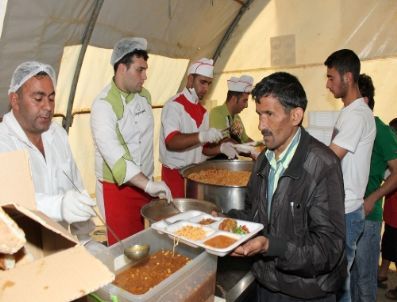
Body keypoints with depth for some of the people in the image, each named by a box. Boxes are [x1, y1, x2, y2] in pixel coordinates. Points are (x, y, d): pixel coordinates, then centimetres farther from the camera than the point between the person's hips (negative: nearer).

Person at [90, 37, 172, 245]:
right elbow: (113, 154, -29)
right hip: (116, 188, -6)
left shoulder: (144, 95, 4)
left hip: (144, 184, 6)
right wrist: (148, 185, -36)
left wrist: (150, 183, 12)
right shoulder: (104, 104, -19)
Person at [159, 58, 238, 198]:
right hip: (175, 174, -6)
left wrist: (221, 148, -8)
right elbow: (171, 141, -24)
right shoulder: (174, 105, -11)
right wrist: (202, 135, -36)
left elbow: (202, 147, 11)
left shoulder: (202, 111, 11)